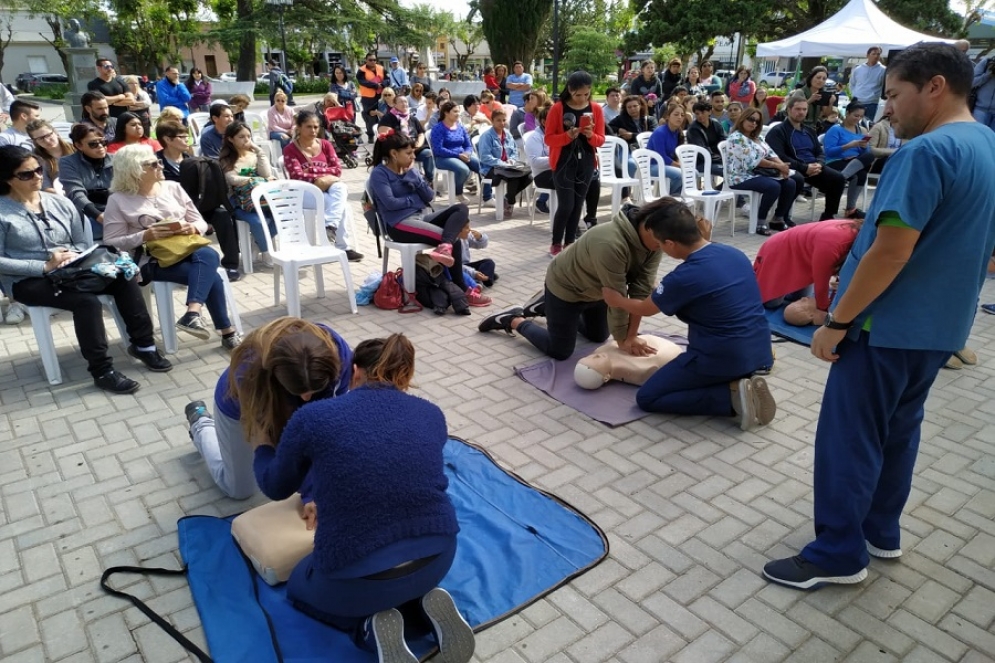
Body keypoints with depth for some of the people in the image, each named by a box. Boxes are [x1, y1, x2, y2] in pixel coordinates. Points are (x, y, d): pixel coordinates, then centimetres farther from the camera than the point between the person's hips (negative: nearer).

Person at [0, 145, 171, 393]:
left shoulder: (61, 203, 10)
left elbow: (81, 243, 13)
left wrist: (73, 256, -11)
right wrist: (44, 266, -20)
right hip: (28, 281, -5)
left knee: (124, 278, -20)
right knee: (87, 301, -32)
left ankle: (142, 344, -8)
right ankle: (102, 371, -23)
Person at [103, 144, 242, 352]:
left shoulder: (172, 187, 13)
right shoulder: (118, 200, 3)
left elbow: (201, 222, 14)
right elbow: (112, 243, -2)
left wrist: (193, 228, -10)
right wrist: (145, 236, -17)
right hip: (152, 260, -4)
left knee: (208, 255, -35)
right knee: (209, 275, -30)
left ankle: (192, 314, -47)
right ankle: (227, 333, -26)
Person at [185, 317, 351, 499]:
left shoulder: (338, 352, -39)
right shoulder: (251, 371, -46)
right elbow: (283, 443, -38)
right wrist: (309, 492, -39)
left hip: (288, 403, 3)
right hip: (238, 405, -3)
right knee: (239, 490, 15)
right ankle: (201, 423, 37)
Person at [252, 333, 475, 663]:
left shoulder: (312, 418, -8)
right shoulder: (432, 415, 1)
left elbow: (276, 487, 10)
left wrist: (261, 446, 32)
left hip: (358, 578, -4)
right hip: (439, 557, 4)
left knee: (300, 587, 31)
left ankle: (372, 627, 5)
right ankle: (426, 602, 10)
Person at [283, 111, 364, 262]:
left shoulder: (325, 144, 12)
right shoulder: (290, 149, -1)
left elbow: (337, 170, 0)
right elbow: (297, 176, -13)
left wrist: (313, 170, -11)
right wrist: (321, 179, -21)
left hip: (329, 189, 4)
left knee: (340, 187, -33)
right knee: (342, 204, -31)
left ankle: (330, 226, -41)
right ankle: (343, 248, -33)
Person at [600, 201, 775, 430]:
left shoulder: (682, 278, -19)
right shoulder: (734, 252, 1)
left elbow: (645, 308, 2)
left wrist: (617, 300, 22)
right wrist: (704, 240, 15)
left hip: (721, 358, -8)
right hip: (759, 350, 8)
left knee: (647, 398, 5)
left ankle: (732, 397, -6)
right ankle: (743, 382, 8)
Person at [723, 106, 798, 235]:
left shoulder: (757, 138, 17)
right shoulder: (736, 138, -12)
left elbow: (770, 153, 9)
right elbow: (753, 160, -19)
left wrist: (782, 165, -12)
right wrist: (777, 166, -15)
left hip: (758, 174, 9)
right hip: (742, 177, -9)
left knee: (790, 184, -7)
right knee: (773, 186, -31)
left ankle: (778, 219, 2)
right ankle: (760, 222, -18)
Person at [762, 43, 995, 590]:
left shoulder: (927, 150, -20)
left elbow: (890, 252, -25)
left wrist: (836, 322, -18)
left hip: (888, 325, -10)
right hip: (940, 325, 10)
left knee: (849, 437, 1)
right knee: (898, 429, 20)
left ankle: (839, 554, 12)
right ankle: (881, 531, 34)